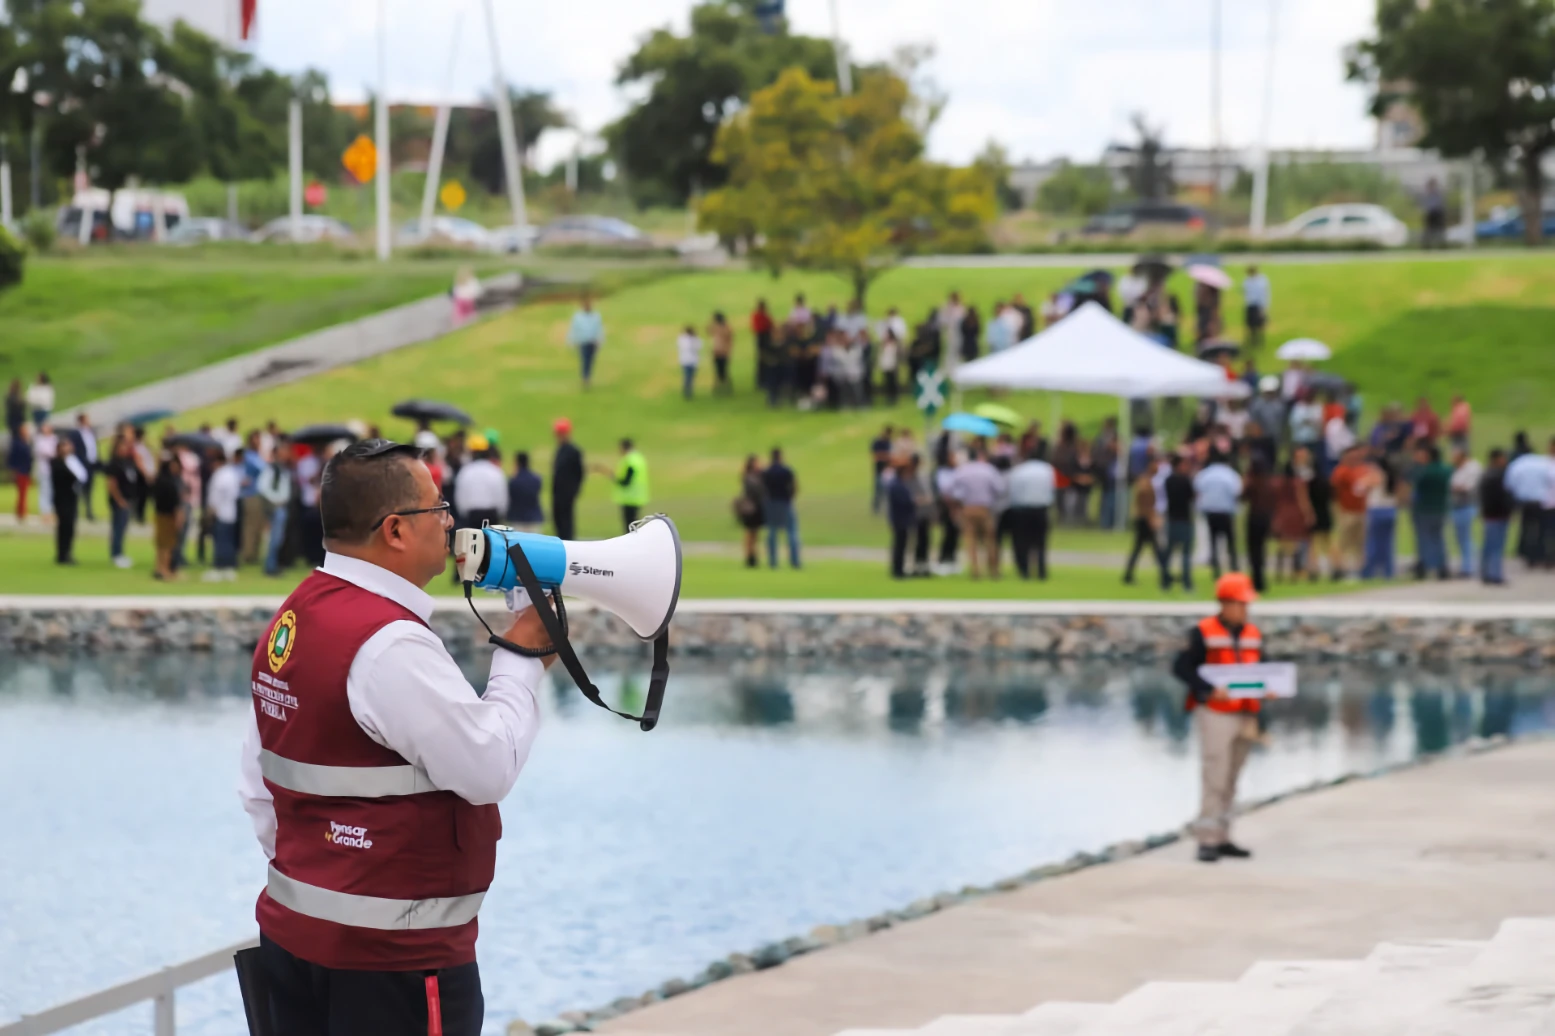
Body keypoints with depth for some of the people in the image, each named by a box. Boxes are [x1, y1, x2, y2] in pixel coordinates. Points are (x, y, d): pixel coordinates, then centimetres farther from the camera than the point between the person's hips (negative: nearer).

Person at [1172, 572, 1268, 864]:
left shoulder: (1253, 634, 13)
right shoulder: (1203, 633, -6)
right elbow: (1181, 667, -9)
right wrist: (1210, 690, -20)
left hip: (1245, 714, 6)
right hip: (1214, 712, -6)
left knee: (1231, 780, 9)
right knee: (1214, 777, -11)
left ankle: (1222, 838, 15)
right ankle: (1207, 840, -10)